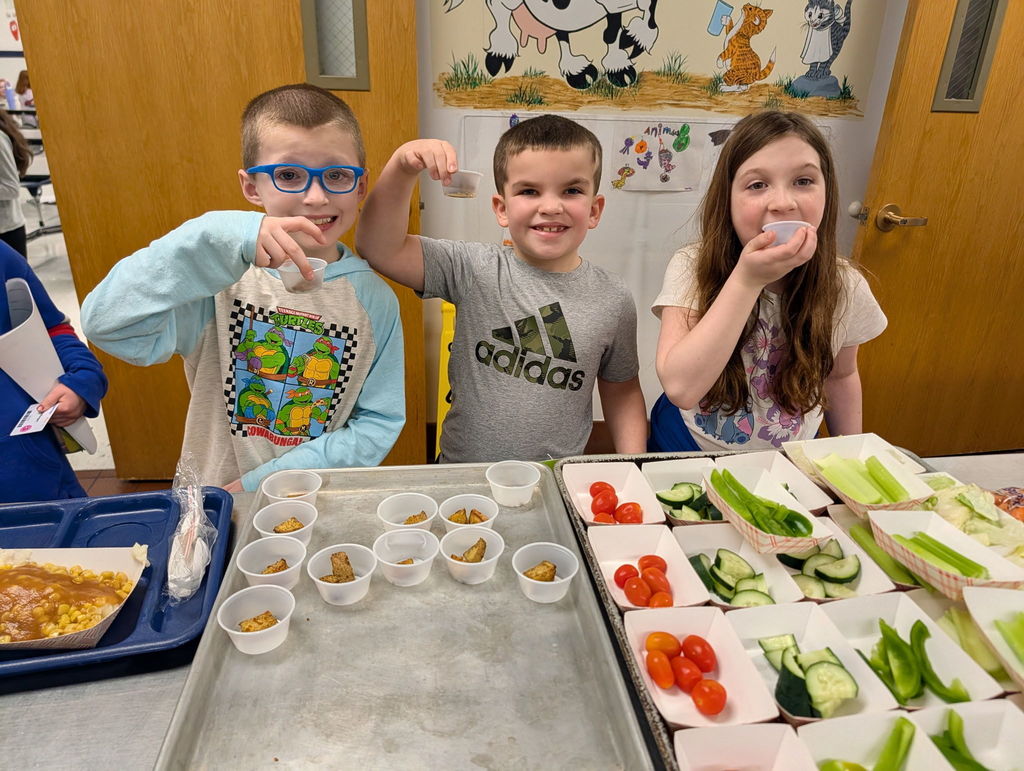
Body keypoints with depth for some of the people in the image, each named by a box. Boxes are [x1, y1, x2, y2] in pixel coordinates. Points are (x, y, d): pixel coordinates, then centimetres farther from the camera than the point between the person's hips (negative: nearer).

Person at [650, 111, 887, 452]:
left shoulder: (844, 287, -9)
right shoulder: (692, 269, -18)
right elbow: (681, 388, -31)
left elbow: (840, 376, 8)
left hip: (789, 464, 3)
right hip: (687, 453, -2)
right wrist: (746, 280, -32)